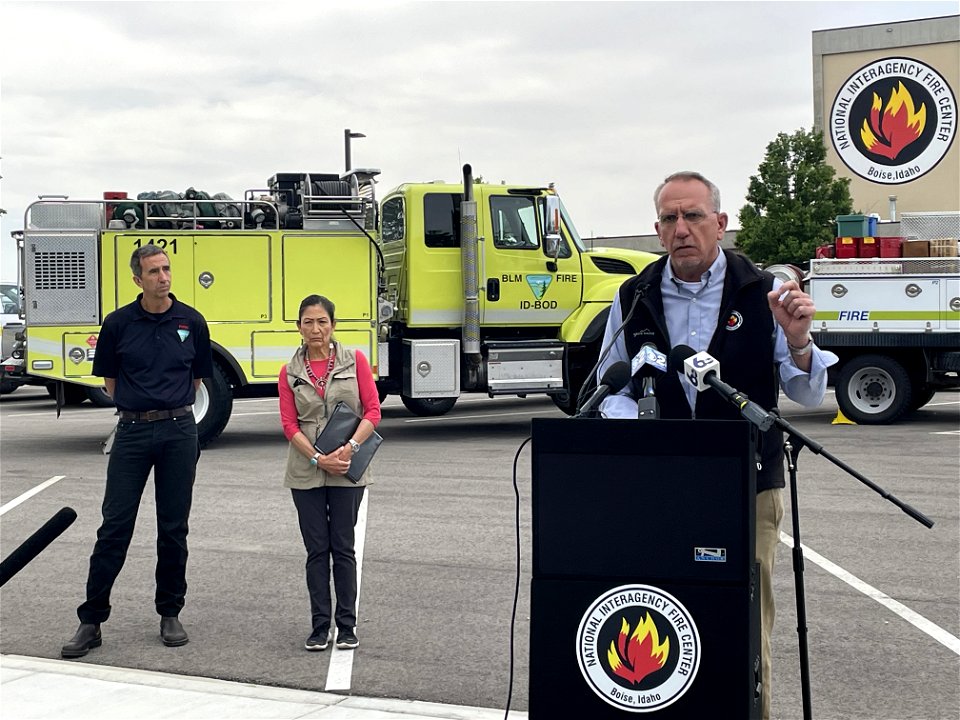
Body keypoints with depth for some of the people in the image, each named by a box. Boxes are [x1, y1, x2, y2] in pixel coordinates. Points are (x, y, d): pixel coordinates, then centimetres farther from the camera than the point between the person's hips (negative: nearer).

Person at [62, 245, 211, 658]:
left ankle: (170, 613, 19)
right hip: (132, 431, -1)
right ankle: (91, 620, 3)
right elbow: (110, 382, 11)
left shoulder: (191, 322, 3)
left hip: (178, 430, 1)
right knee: (115, 526, -1)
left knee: (174, 527, 7)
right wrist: (137, 406, 10)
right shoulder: (118, 324, 1)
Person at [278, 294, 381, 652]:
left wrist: (349, 448, -16)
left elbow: (373, 411, -3)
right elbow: (290, 424, 0)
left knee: (343, 547, 2)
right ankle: (319, 626, 11)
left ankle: (347, 626, 10)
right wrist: (319, 459, -13)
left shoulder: (354, 360, 0)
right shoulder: (290, 371, 5)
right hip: (306, 471, 1)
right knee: (317, 549, 5)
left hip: (347, 471, -1)